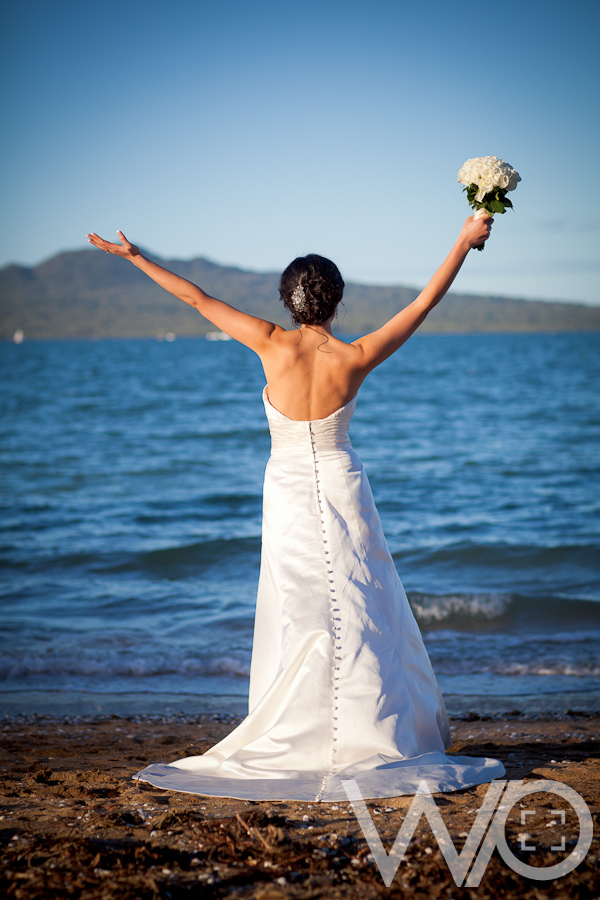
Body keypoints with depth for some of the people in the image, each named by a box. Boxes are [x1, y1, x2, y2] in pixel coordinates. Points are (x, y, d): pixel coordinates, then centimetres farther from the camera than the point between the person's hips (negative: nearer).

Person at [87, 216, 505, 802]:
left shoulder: (273, 345, -12)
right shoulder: (355, 358, -12)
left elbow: (198, 299, -6)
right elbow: (425, 303, -4)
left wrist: (134, 256, 2)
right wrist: (465, 243, 4)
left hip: (288, 493, 0)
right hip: (342, 486, 0)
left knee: (297, 620, 7)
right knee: (357, 614, 7)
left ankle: (296, 740, 8)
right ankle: (370, 739, 8)